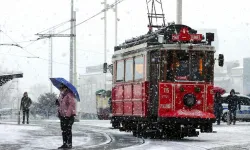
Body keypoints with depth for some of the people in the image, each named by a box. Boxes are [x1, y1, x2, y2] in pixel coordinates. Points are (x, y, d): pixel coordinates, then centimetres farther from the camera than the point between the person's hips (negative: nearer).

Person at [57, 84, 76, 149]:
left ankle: (69, 144, -1)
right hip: (62, 115, 9)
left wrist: (68, 114, -24)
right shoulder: (61, 94, 14)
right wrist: (57, 102, 7)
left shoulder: (69, 94, -15)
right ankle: (65, 143, 17)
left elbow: (72, 104, -21)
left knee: (68, 130, -6)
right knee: (64, 130, 11)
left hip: (68, 115, -9)